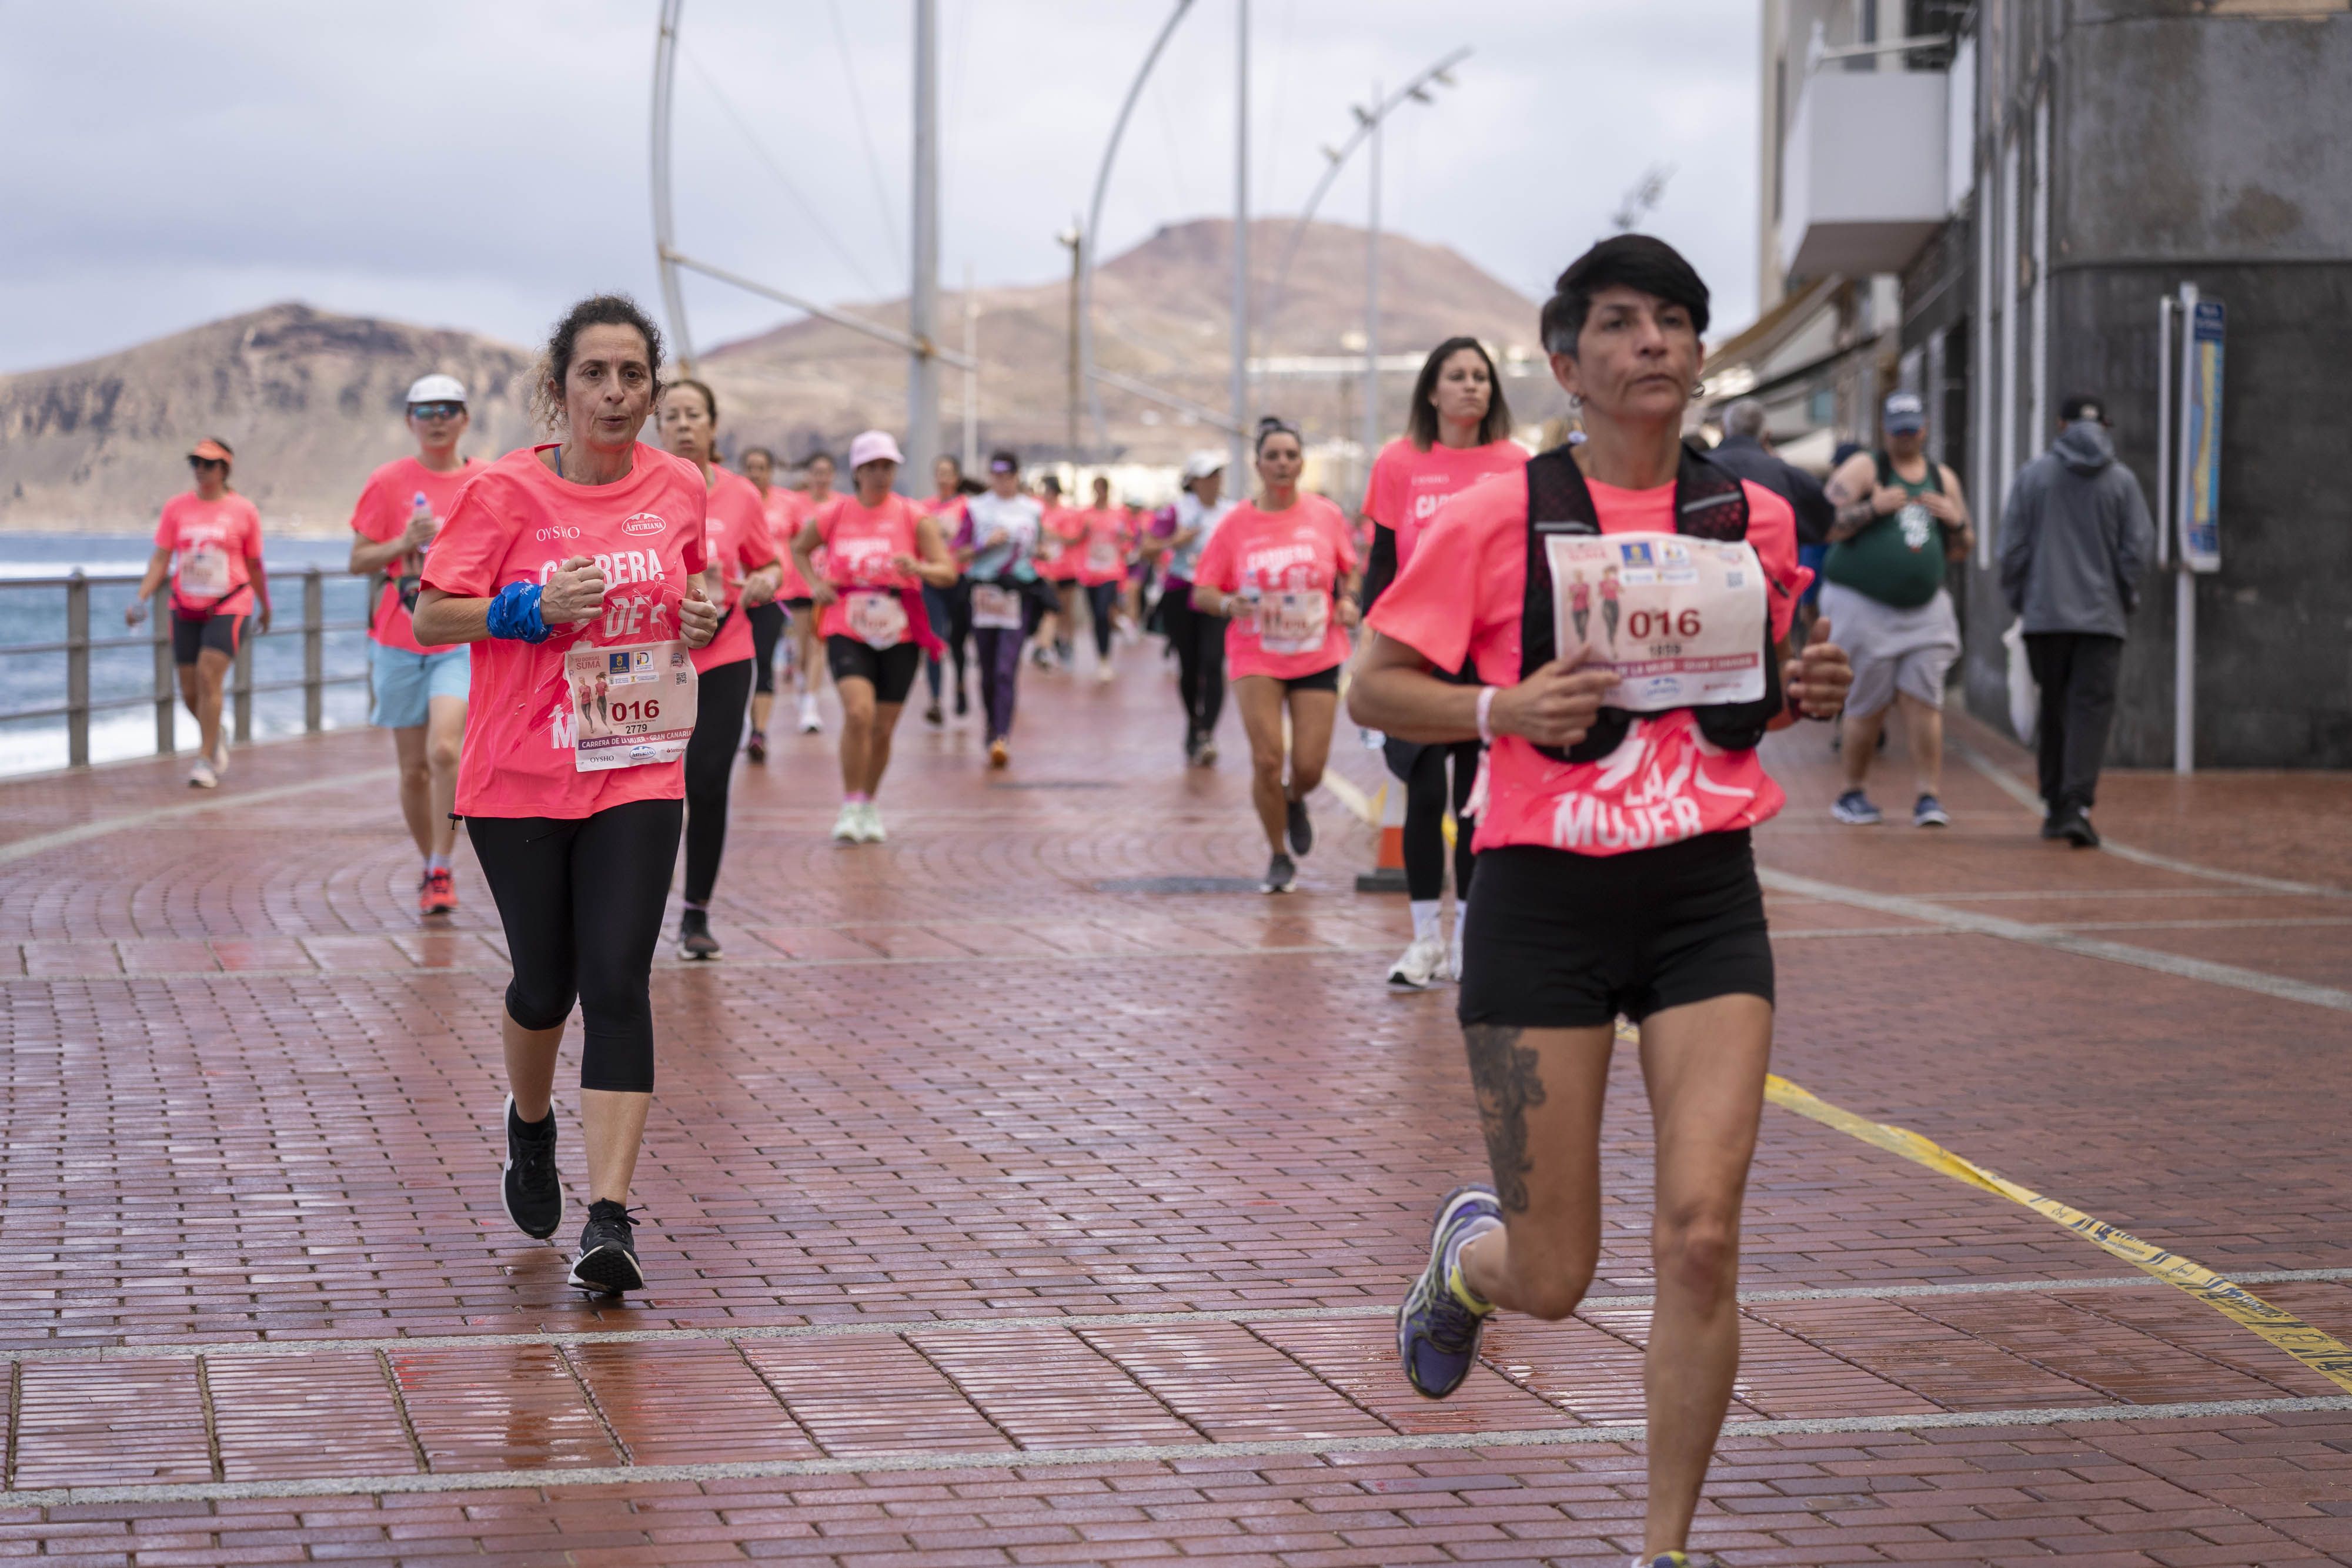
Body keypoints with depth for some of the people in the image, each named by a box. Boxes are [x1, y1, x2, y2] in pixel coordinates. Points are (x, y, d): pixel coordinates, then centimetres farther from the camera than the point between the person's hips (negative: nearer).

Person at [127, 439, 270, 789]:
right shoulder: (176, 507, 3)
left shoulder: (243, 511, -1)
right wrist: (141, 598, -11)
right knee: (190, 690, 4)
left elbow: (254, 566, 9)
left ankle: (205, 760, -12)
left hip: (229, 606, -3)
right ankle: (217, 738, 33)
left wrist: (265, 607, 19)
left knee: (208, 676, -18)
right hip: (186, 608, 3)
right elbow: (161, 558, 2)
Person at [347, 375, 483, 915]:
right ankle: (429, 868, 23)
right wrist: (403, 544, -15)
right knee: (413, 767, 6)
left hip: (463, 641, -1)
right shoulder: (388, 482, 1)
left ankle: (441, 869, -11)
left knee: (445, 749, -22)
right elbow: (358, 561, 0)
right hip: (399, 642, 1)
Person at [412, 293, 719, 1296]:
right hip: (519, 778, -1)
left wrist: (705, 618, -2)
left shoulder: (680, 489, 3)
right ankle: (531, 1126, 42)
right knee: (545, 985, 8)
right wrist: (533, 608, -19)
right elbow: (429, 617, -4)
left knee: (618, 983, -12)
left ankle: (609, 1220, -15)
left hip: (637, 774, 1)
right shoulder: (505, 491, -7)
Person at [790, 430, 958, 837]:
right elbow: (799, 549, 21)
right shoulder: (834, 516, 2)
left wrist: (919, 568, -27)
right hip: (847, 631, -1)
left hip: (899, 634, 1)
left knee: (882, 728, 7)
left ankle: (870, 806, 29)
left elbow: (947, 572, -6)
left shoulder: (914, 517, 0)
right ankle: (851, 807, -10)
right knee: (858, 712, -21)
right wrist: (815, 585, 3)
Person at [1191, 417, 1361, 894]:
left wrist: (1348, 602, -5)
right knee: (1267, 760, -11)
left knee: (1310, 768, -3)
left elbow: (1349, 571, 15)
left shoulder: (1327, 516, -1)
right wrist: (1229, 604, -21)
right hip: (1256, 656, -1)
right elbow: (1201, 592, 0)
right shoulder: (1237, 524, -4)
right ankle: (1279, 858, 10)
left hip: (1317, 656, 1)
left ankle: (1294, 801, 36)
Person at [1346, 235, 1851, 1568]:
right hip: (1546, 902, -2)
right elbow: (1375, 688, -1)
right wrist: (1504, 710, -18)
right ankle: (1465, 1251, 41)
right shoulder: (1499, 518, -5)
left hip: (1707, 902, 3)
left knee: (1702, 1235, -12)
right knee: (1552, 1279, 2)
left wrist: (1804, 693, 0)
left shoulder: (1757, 520, 7)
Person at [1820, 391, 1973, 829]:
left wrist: (1956, 521, -3)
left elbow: (1960, 552, 17)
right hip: (1863, 607, -4)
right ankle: (1853, 794, 13)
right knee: (1868, 707, -1)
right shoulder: (1862, 469, 0)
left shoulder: (1944, 479, 14)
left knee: (1924, 701, -7)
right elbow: (1826, 526, -11)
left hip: (1925, 608, 4)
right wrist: (1873, 508, -22)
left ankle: (1928, 796, -6)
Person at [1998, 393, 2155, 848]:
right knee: (2092, 708, -4)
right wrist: (2125, 601, 11)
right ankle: (2077, 806, -17)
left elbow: (2013, 546, 1)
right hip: (2103, 615, -1)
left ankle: (2055, 806, 18)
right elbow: (2138, 548, -1)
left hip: (2044, 615, 1)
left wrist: (2017, 600, 11)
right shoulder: (2122, 480, 1)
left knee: (2053, 709, 12)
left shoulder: (2033, 475, 2)